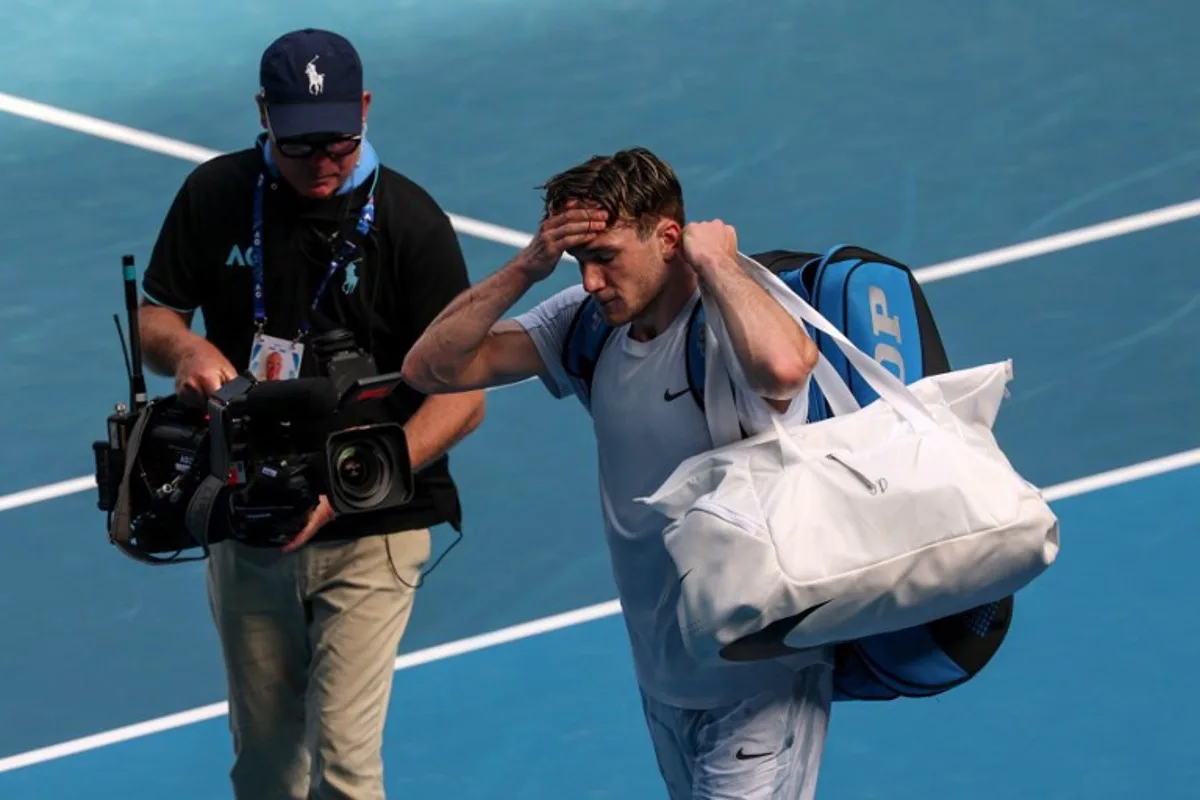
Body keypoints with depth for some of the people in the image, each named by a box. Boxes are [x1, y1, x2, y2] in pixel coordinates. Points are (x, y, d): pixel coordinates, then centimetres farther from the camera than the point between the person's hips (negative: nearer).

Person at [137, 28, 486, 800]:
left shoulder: (410, 221, -12)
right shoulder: (216, 196, -2)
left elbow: (462, 394, -12)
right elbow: (154, 316, 9)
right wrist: (185, 348, -18)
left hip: (368, 535, -4)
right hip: (245, 526, 4)